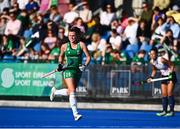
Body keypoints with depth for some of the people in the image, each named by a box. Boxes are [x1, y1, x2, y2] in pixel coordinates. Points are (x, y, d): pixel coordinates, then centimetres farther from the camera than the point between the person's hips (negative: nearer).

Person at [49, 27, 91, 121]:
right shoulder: (64, 46, 2)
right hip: (68, 70, -3)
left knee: (70, 92, 14)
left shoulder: (81, 44, -2)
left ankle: (55, 91, 43)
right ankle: (75, 114, -19)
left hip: (78, 71, 3)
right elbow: (61, 56, 20)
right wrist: (60, 65, 4)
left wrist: (85, 65, -18)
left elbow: (88, 57, -3)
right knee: (72, 91, -17)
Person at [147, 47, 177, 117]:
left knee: (169, 93, -12)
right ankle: (164, 111, 10)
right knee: (164, 94, 5)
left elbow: (172, 65, -19)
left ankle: (171, 111, -10)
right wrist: (151, 77, -1)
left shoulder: (161, 60, -26)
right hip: (164, 76, 7)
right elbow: (154, 70, 13)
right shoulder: (152, 61, -5)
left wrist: (171, 73, -31)